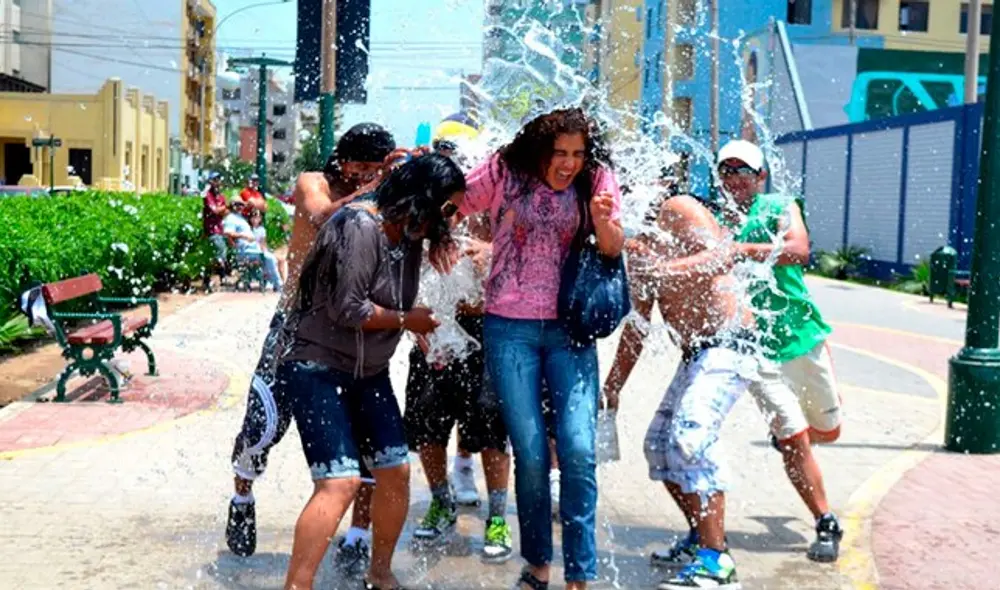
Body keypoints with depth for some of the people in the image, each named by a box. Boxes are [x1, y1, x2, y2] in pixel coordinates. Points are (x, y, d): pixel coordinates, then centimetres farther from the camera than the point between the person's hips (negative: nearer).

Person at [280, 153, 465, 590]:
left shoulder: (409, 235, 5)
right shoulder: (359, 227, -20)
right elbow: (346, 309, -22)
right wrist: (406, 320, -11)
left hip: (369, 373, 8)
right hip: (318, 368, -8)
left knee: (395, 472, 8)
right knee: (340, 482, -17)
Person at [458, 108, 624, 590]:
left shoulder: (596, 178, 1)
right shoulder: (504, 172, -2)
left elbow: (613, 248, -2)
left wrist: (602, 219, -21)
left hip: (570, 329, 1)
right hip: (510, 329, -1)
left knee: (579, 450, -9)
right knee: (531, 454, 0)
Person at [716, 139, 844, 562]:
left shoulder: (780, 207, 1)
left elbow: (799, 250, -19)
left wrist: (747, 249, -33)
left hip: (803, 334, 2)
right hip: (757, 348, -1)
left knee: (828, 431, 18)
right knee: (795, 441, -6)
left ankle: (784, 432, 52)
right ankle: (826, 525, 12)